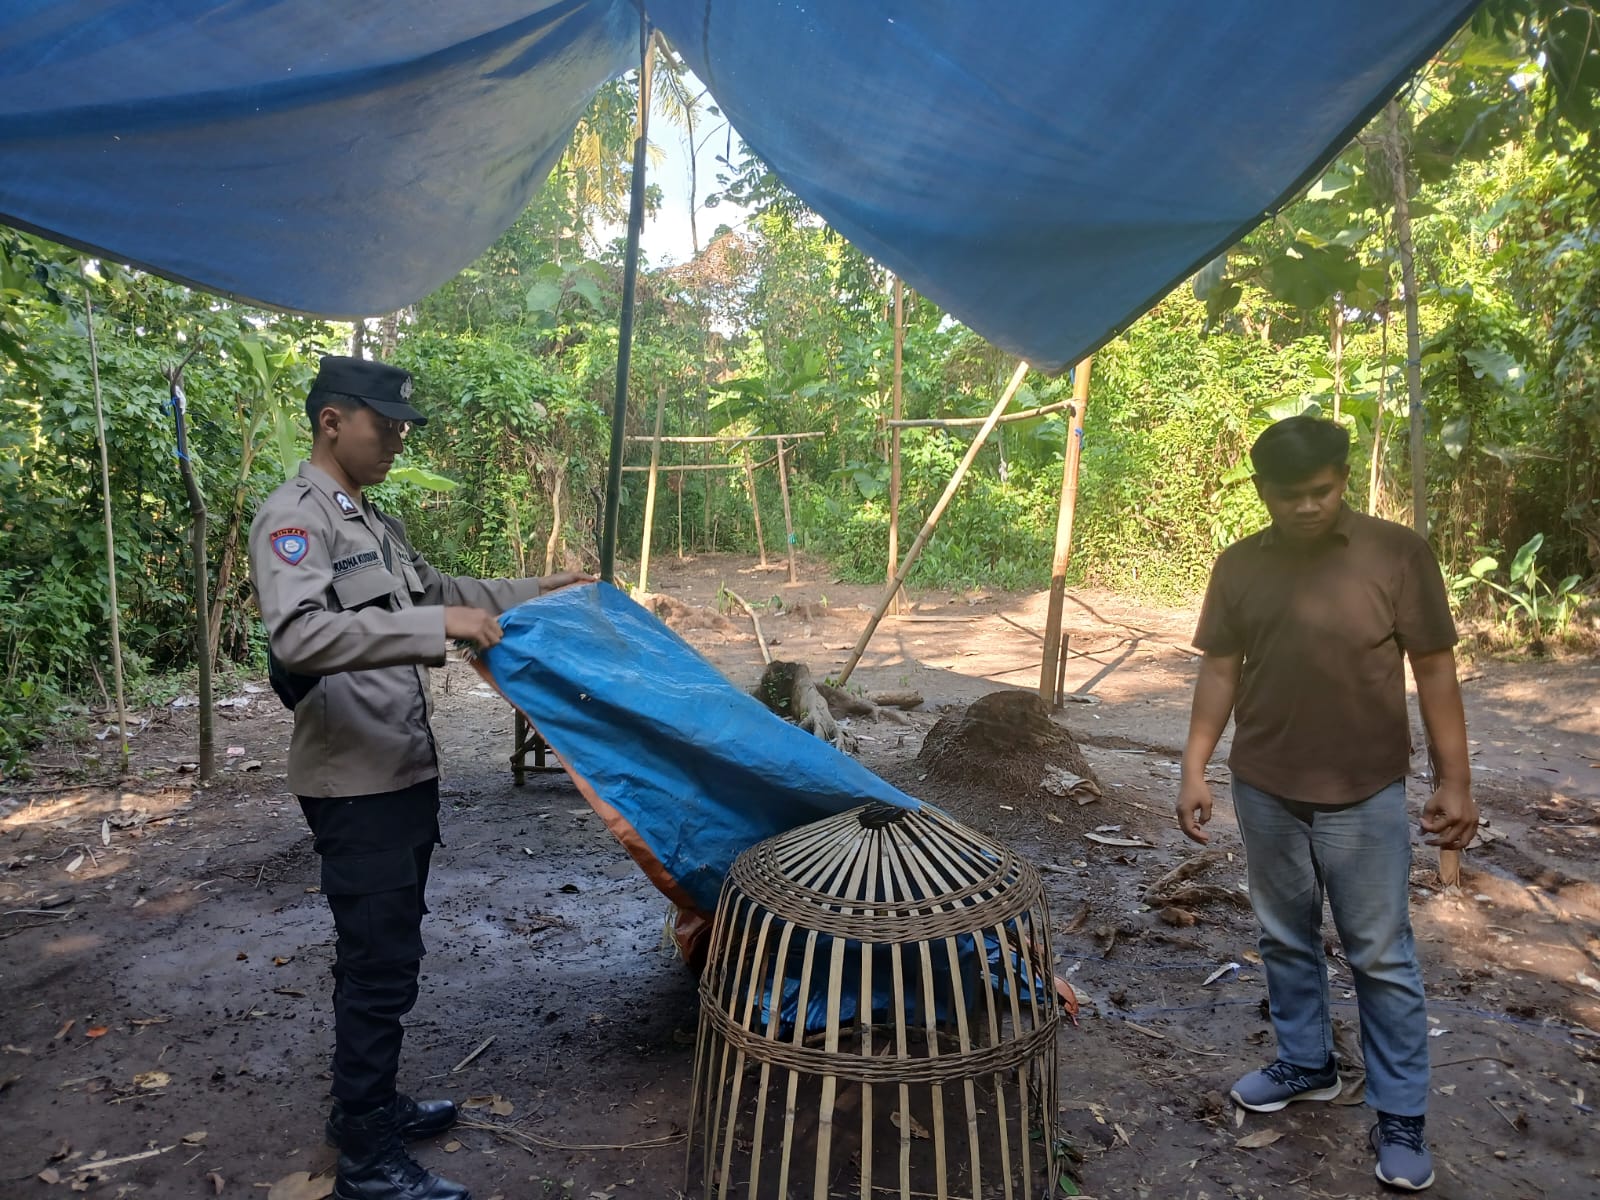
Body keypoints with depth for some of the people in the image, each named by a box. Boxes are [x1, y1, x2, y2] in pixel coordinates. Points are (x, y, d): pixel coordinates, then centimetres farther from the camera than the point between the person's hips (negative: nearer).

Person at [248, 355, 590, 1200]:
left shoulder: (373, 521, 15)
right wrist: (437, 626, -36)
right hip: (356, 784, -9)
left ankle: (369, 1106, 36)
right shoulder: (293, 518, -14)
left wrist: (536, 593, 26)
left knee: (387, 954, 19)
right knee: (380, 966, -2)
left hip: (405, 773, 9)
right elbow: (299, 634, -30)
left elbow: (433, 589, 29)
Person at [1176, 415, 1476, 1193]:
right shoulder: (1238, 566, 0)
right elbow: (1220, 671, 4)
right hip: (1264, 793, 3)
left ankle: (1401, 1115, 21)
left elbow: (1434, 669, -5)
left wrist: (1454, 779, -7)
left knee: (1382, 959, 7)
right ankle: (1305, 1064, 37)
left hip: (1366, 797, -3)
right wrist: (1194, 769, 0)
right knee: (1286, 941, 17)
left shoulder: (1397, 553, -8)